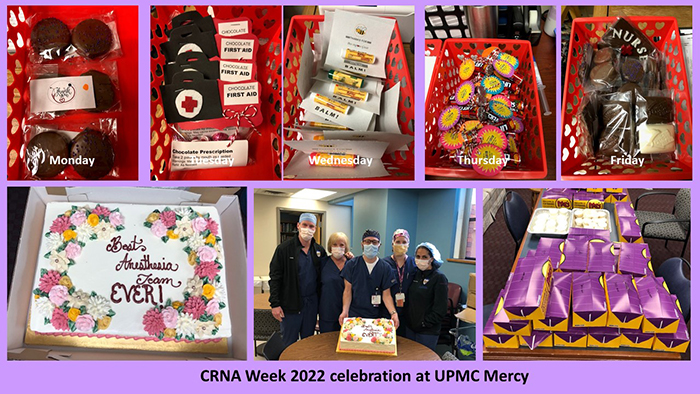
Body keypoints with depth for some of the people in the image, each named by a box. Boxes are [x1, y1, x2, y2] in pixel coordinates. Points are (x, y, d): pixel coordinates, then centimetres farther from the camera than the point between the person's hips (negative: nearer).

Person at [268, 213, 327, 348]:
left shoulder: (319, 250, 6)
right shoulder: (284, 248, -6)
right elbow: (275, 277, -8)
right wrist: (275, 304, -12)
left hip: (312, 303, 4)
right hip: (290, 304, -4)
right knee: (289, 343, 4)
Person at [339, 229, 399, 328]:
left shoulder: (385, 267, 2)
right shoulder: (351, 264, 1)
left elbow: (386, 294, 0)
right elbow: (348, 291, 0)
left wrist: (393, 313, -16)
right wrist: (345, 311, -14)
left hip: (377, 316, 1)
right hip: (354, 315, 0)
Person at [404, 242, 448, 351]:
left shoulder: (439, 278, -12)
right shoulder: (415, 274, 7)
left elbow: (440, 309, -14)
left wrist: (424, 323, -13)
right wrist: (406, 316, 7)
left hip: (428, 331, -6)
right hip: (410, 327, 6)